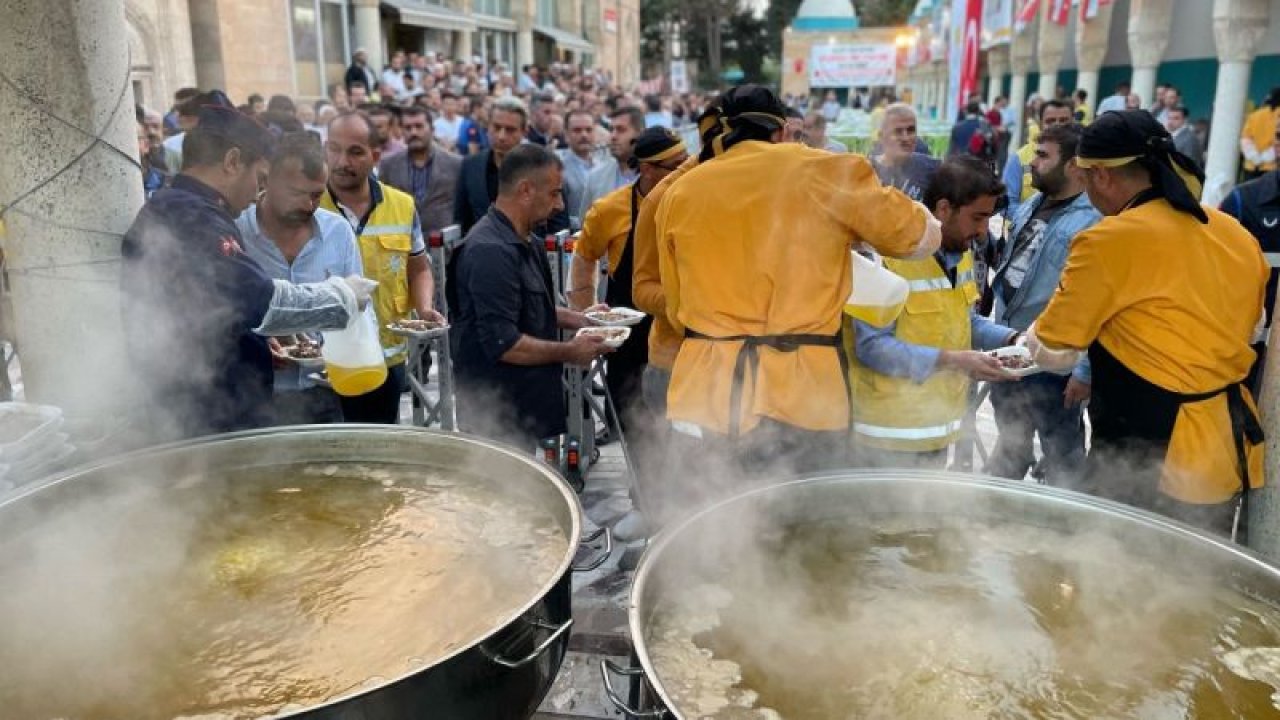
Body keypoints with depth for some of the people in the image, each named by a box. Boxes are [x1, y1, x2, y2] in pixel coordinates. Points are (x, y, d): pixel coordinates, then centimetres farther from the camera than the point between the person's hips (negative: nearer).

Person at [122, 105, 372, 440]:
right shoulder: (193, 219, -20)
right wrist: (341, 293, -14)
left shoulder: (169, 211, 15)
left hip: (189, 408, 11)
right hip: (216, 420, -11)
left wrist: (265, 340, 14)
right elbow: (260, 302, -27)